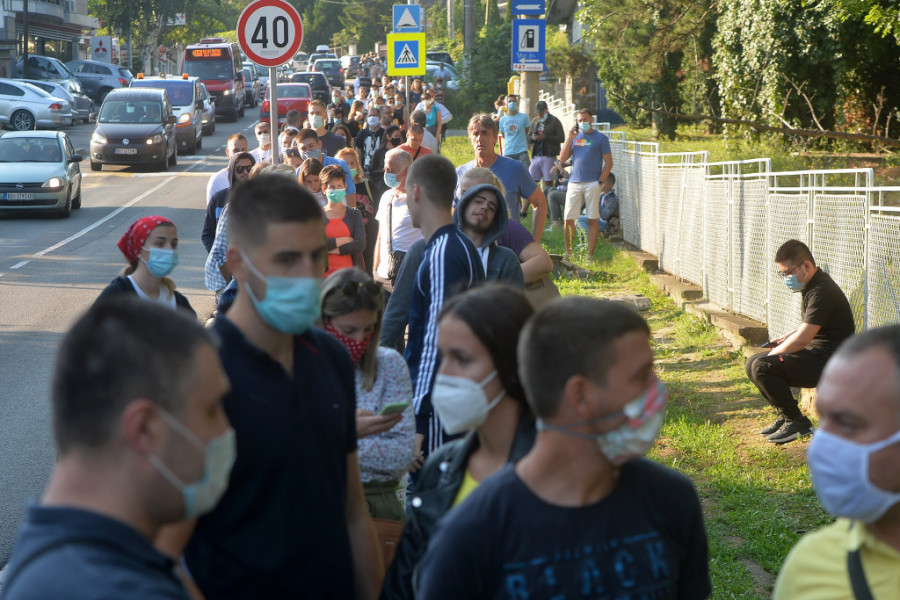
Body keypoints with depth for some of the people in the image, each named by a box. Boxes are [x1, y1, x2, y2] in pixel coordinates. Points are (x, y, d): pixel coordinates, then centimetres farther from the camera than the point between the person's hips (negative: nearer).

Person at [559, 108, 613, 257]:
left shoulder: (600, 138, 5)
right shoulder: (575, 137, 16)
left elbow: (608, 163, 2)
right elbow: (562, 158, 8)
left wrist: (600, 181, -9)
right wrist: (569, 138, 0)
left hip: (592, 184, -3)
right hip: (574, 183, 3)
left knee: (592, 220, -1)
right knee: (568, 219, -1)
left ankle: (590, 254, 3)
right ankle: (568, 253, 10)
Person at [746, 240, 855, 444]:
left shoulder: (822, 292, -20)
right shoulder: (812, 286, 13)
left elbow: (802, 339, -24)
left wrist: (772, 355, -12)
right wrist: (786, 338, 13)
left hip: (830, 361, -11)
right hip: (816, 354, 11)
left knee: (762, 367, -24)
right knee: (753, 362, 10)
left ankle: (796, 422, -11)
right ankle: (784, 415, 15)